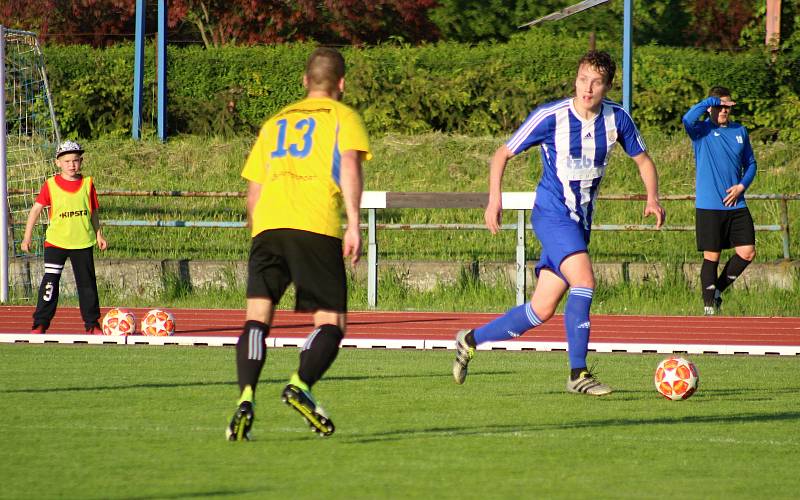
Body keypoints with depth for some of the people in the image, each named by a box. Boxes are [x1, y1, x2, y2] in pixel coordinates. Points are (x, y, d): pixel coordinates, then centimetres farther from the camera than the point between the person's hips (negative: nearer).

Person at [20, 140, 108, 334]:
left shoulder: (87, 183, 3)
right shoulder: (51, 185, -3)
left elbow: (93, 212, 12)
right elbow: (36, 209, -2)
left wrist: (99, 235, 9)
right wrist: (27, 237, -6)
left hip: (83, 242, 2)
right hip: (56, 242, -2)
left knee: (87, 283, 7)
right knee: (50, 282, -6)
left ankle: (92, 324, 16)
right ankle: (40, 324, 0)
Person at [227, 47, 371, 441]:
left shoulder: (275, 123, 28)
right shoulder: (343, 117, 15)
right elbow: (350, 166, -4)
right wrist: (354, 224, -10)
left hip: (267, 225, 4)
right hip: (317, 228, -4)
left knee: (257, 317, -1)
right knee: (331, 323, 1)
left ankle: (245, 399, -22)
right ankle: (301, 386, -25)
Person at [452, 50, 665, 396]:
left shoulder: (617, 118, -1)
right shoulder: (550, 117, -13)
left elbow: (643, 160, 12)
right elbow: (502, 154, -4)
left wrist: (652, 198, -6)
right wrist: (495, 198, -18)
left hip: (581, 221, 5)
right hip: (552, 213, -5)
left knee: (542, 309, 4)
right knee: (584, 280, -27)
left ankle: (471, 340, 22)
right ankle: (578, 374, -21)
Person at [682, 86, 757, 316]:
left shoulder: (740, 131, 12)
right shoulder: (702, 130, -2)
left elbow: (750, 163, 19)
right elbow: (688, 119, -25)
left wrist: (741, 185, 1)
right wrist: (713, 101, -17)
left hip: (736, 205, 5)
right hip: (709, 207, -5)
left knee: (747, 253, -1)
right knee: (711, 257, -2)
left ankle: (718, 290, 19)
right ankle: (709, 305, 9)